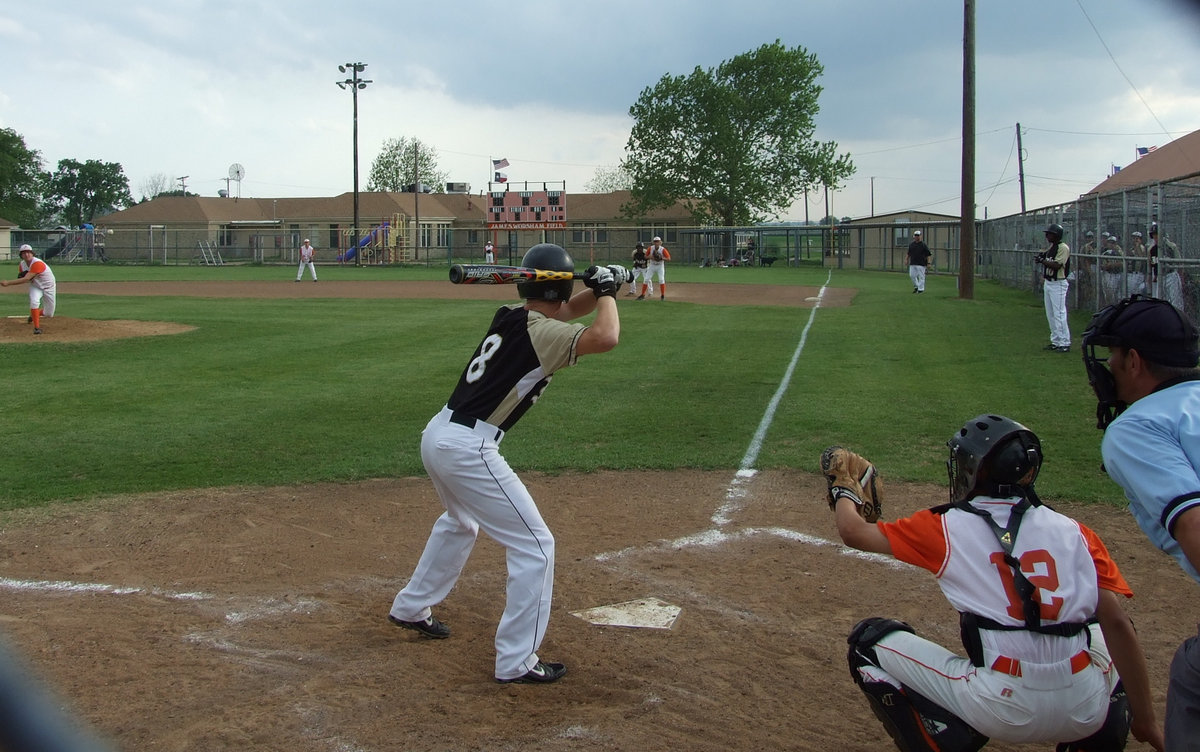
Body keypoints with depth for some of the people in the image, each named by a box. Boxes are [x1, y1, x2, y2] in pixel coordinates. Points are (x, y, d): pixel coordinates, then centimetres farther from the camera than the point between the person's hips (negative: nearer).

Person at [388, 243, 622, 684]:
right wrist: (607, 293, -9)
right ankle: (516, 662, 3)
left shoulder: (511, 316, 10)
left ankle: (411, 609, 50)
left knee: (461, 523, 35)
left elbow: (565, 312, 25)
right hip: (467, 450, -9)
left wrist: (599, 290, 7)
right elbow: (605, 338, -28)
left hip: (436, 435, 9)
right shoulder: (540, 332, -15)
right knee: (534, 546, 0)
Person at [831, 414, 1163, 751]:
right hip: (1089, 712, 4)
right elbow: (1117, 623, 0)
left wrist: (843, 490, 29)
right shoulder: (1074, 533, 7)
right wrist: (1146, 722, 5)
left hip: (1005, 710, -3)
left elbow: (853, 531, 7)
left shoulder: (948, 527, 0)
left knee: (869, 640, 11)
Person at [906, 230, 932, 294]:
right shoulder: (911, 244, 11)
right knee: (912, 275, 5)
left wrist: (928, 263, -10)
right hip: (912, 263, 5)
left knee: (921, 276, -3)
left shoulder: (923, 245, -4)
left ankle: (921, 289, 3)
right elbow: (909, 254, 21)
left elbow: (928, 255, -5)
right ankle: (916, 286, 24)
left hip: (921, 264, -5)